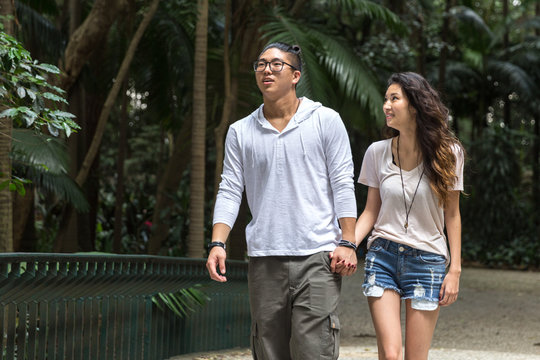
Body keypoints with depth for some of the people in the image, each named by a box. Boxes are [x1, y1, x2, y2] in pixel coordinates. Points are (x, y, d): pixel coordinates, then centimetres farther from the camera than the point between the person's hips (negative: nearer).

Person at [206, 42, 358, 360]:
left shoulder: (326, 121, 5)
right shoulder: (241, 132, 12)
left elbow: (343, 185, 2)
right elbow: (230, 191, 9)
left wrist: (347, 243, -6)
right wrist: (218, 244, -4)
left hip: (317, 255, -3)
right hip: (264, 260, 3)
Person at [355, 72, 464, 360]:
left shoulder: (447, 153, -2)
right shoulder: (377, 152, 3)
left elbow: (451, 214, 3)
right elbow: (371, 211, 7)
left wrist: (455, 269, -1)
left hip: (427, 261, -1)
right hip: (383, 256, 1)